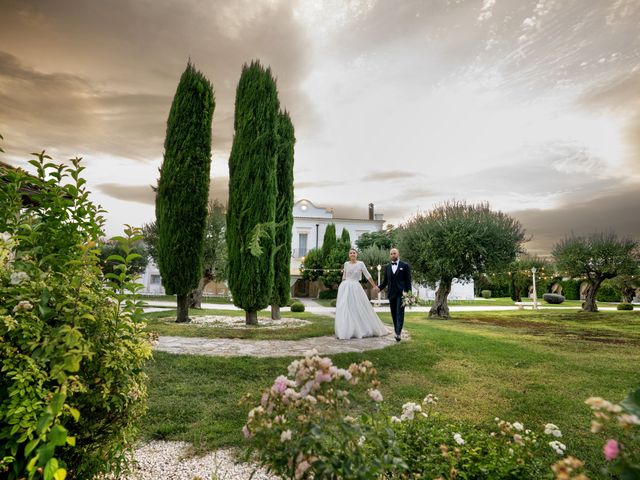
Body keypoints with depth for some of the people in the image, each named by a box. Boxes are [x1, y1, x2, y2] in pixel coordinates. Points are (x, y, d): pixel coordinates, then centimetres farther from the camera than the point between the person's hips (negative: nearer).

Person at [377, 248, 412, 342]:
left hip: (401, 293, -4)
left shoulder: (405, 265, 2)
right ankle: (396, 332, 14)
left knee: (400, 313, -12)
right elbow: (385, 281, 15)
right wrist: (379, 288, -2)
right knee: (394, 314, 6)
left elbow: (408, 280, 0)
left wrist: (408, 293, -7)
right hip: (391, 293, 4)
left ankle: (398, 333, -18)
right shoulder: (387, 267, 13)